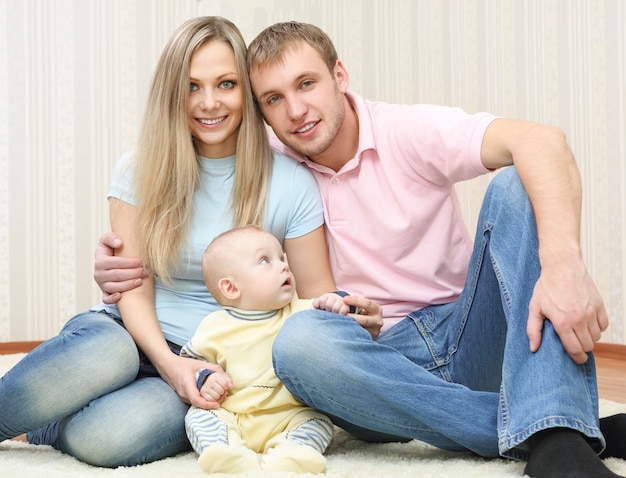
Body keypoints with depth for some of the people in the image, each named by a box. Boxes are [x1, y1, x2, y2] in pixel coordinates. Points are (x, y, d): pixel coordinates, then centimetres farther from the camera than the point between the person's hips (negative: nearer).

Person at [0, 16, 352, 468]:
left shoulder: (291, 182, -1)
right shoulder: (140, 171, 3)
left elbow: (318, 293, 1)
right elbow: (134, 289, -2)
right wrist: (168, 361, -20)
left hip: (213, 369, -1)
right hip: (132, 335, 1)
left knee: (106, 437, -34)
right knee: (105, 353, -39)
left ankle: (39, 426, -3)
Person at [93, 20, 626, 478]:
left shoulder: (407, 132, -6)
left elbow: (539, 140, -23)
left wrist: (563, 263, -42)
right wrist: (119, 272, -11)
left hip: (472, 338, -1)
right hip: (381, 362, 2)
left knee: (517, 185, -22)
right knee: (298, 340, -32)